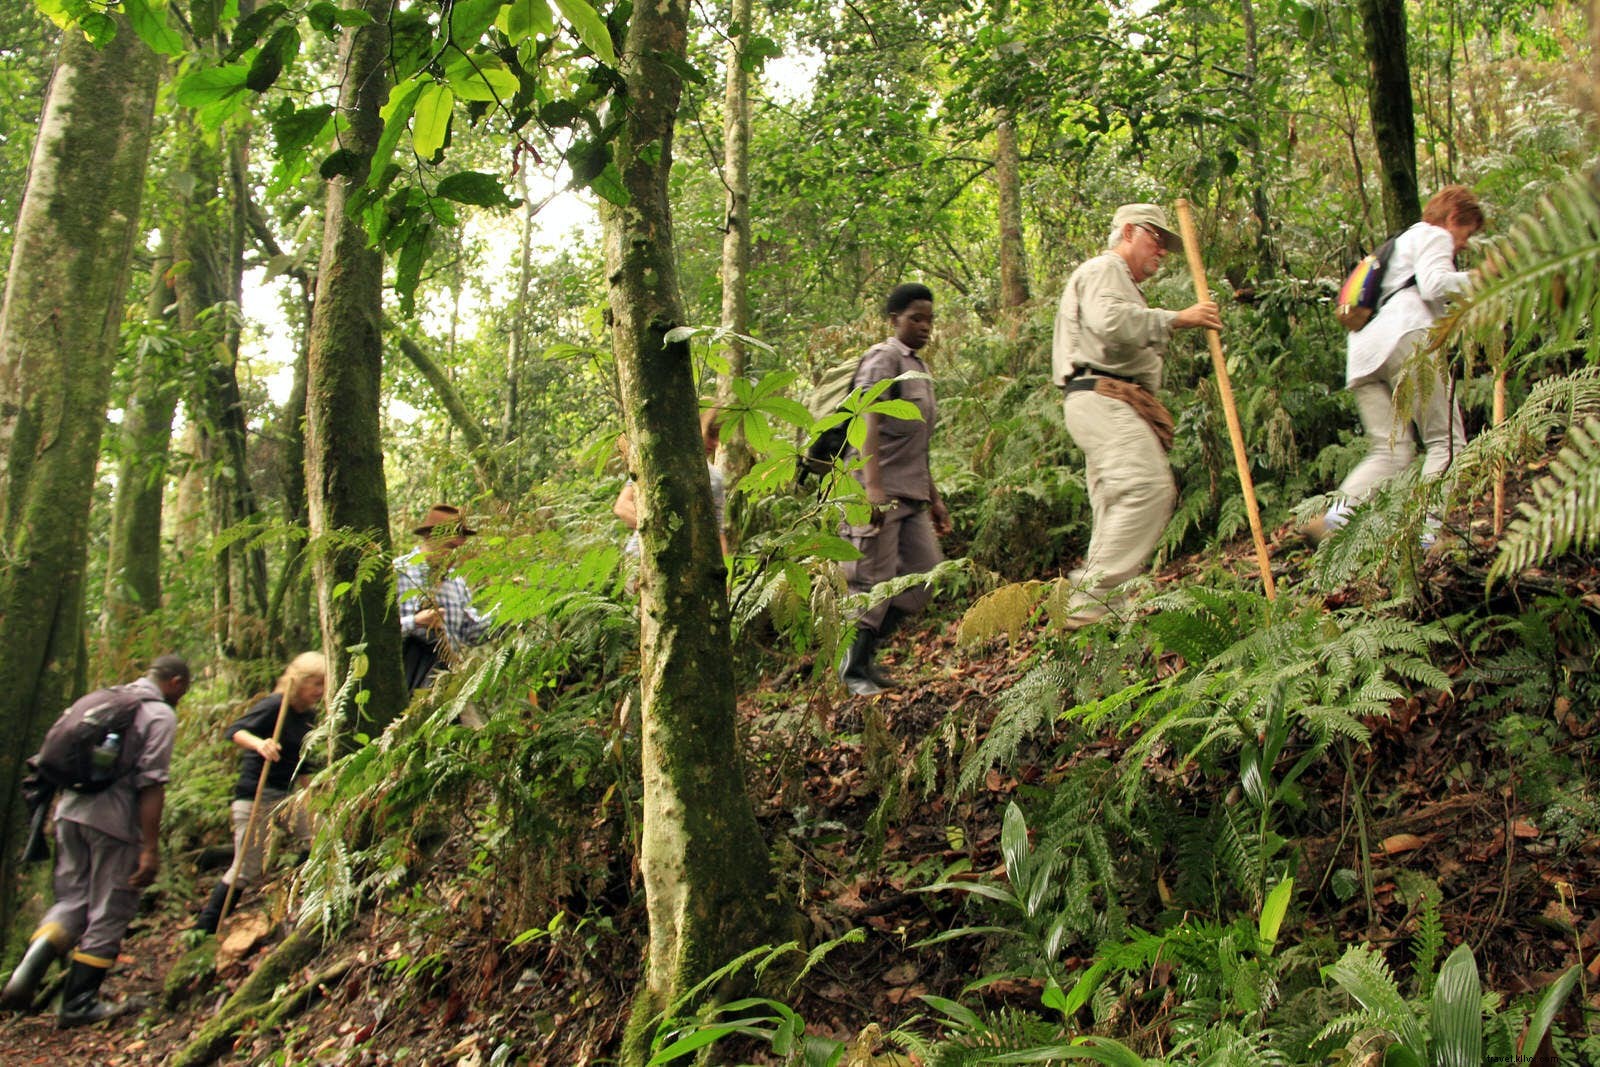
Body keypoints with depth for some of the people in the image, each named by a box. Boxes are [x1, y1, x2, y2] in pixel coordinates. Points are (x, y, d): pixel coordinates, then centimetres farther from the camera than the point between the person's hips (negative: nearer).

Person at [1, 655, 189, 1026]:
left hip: (70, 812, 7)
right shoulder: (161, 716, -7)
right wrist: (150, 848, -13)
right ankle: (78, 1004, 14)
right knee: (109, 913, 7)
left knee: (72, 901, 19)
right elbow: (151, 785, -14)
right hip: (114, 822, -6)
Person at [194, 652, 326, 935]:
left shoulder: (309, 716, 8)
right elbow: (234, 731, -27)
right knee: (245, 869, -2)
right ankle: (203, 929, 14)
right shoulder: (274, 706, -14)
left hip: (286, 795, 8)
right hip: (255, 797, -8)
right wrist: (258, 743, -46)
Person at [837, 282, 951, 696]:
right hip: (880, 492, -9)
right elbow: (868, 421, -19)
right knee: (873, 582, -5)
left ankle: (866, 651, 14)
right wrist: (872, 484, -31)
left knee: (926, 572, 5)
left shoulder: (919, 367, 22)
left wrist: (934, 497, 24)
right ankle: (853, 670, 7)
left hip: (911, 495, 9)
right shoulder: (884, 359, -6)